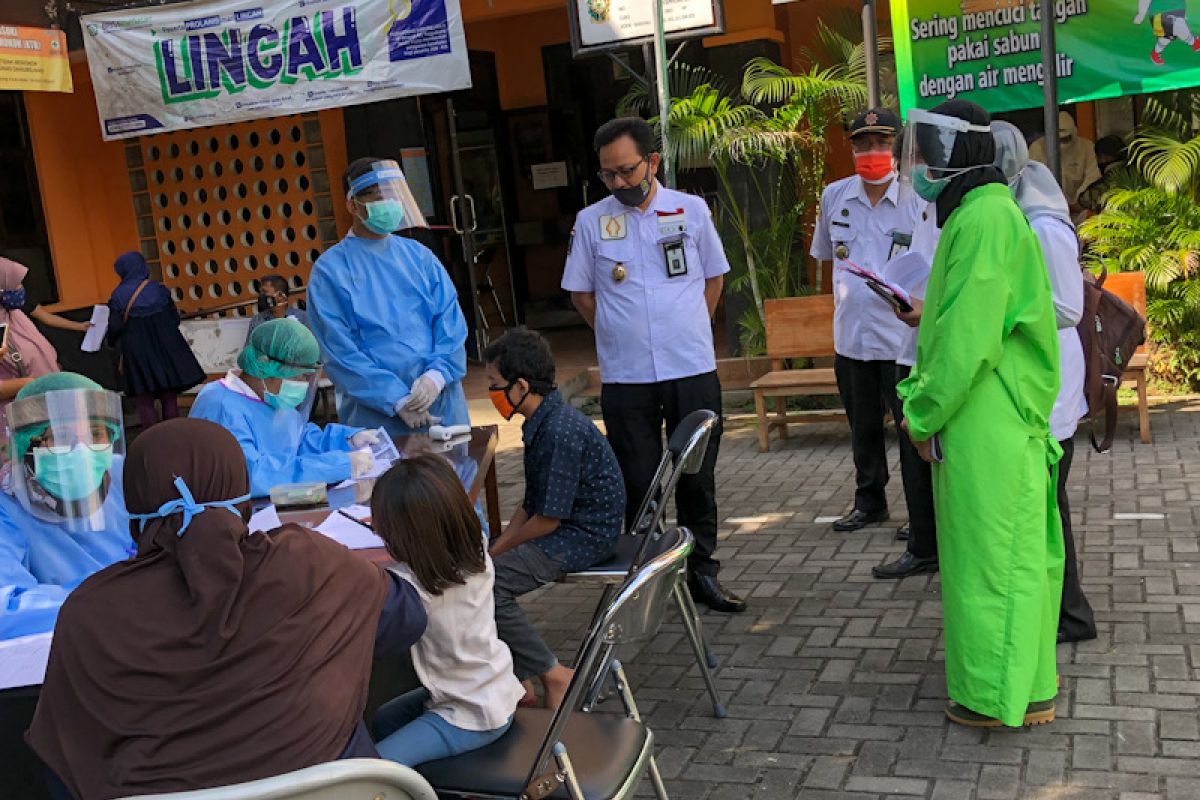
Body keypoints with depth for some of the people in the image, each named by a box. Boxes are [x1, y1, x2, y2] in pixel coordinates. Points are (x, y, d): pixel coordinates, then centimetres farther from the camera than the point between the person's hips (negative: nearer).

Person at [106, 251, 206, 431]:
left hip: (137, 354, -2)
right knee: (170, 400, 11)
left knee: (145, 403, 6)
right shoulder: (158, 289, -1)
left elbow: (115, 328, -10)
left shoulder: (118, 296, -6)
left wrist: (113, 340, 12)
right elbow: (175, 319, 1)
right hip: (166, 348, 2)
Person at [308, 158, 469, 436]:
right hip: (377, 413, -3)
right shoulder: (330, 269, -2)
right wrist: (398, 400, -15)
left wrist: (437, 376, -13)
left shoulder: (419, 255, 9)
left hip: (443, 405, 4)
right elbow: (340, 350, -8)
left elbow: (451, 321, 5)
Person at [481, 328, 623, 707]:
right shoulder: (542, 422, 8)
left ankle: (554, 676, -8)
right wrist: (496, 547, 6)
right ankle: (518, 677, 6)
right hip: (567, 532, 10)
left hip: (584, 537, -10)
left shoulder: (561, 432, -24)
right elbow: (531, 504, 14)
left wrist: (497, 551, -8)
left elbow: (548, 519, -21)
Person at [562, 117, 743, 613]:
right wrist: (621, 336, 6)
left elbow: (714, 277, 13)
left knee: (698, 478, 9)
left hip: (693, 371, 0)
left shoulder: (692, 210, 3)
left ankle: (702, 572, 23)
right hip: (625, 378, 0)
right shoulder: (591, 222, 2)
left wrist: (688, 333, 9)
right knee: (638, 482, 5)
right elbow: (580, 293, 10)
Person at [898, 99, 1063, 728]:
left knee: (994, 552, -2)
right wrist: (922, 396, 13)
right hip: (983, 421, 10)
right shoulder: (978, 214, 16)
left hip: (987, 424, -10)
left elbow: (969, 339, -22)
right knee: (1006, 549, 17)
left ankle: (1006, 693, 8)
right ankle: (1025, 676, 30)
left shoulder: (984, 219, -17)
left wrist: (925, 414, -14)